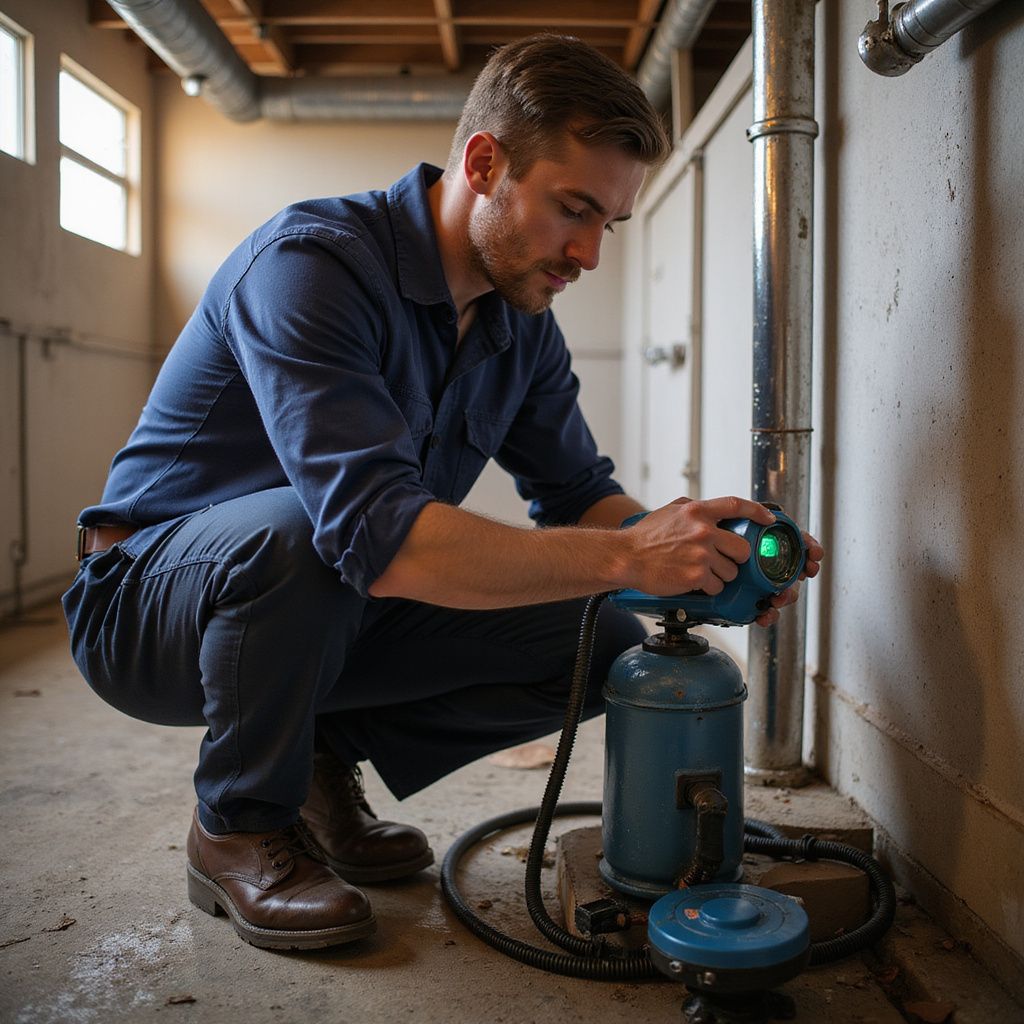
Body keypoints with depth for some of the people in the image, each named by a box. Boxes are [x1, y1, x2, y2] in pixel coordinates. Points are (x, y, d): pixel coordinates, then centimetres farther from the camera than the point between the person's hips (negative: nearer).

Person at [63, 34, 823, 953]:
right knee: (297, 532, -40)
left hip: (333, 617, 6)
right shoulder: (313, 263, -27)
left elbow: (578, 495, 1)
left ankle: (325, 754, 8)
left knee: (602, 644, -8)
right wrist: (626, 556, -40)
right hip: (150, 602, -6)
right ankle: (240, 826, -11)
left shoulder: (523, 323, -2)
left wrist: (703, 559, -18)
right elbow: (375, 530, -39)